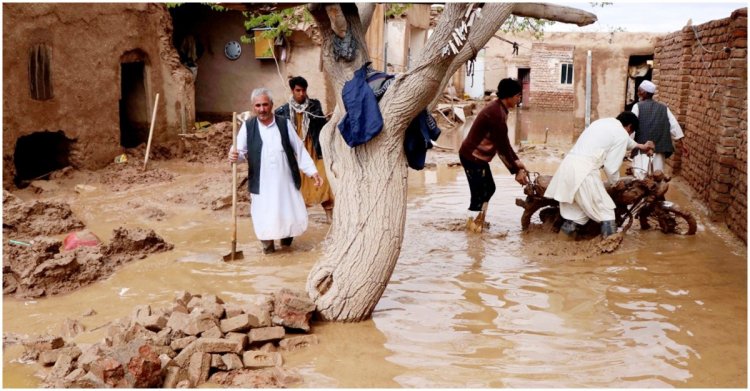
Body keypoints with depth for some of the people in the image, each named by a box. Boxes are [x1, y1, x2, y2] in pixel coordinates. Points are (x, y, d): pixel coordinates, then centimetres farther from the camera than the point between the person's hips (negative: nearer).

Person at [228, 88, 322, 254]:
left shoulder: (284, 124, 0)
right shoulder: (248, 126, -1)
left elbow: (299, 150, 3)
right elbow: (240, 152, -2)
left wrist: (312, 171, -1)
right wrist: (235, 156, -27)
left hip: (285, 181, 1)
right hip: (262, 184, -1)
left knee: (294, 216, 7)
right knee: (264, 218, 1)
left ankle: (286, 235, 37)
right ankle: (267, 244, 27)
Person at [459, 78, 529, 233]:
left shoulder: (499, 109, 8)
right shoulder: (496, 113, -24)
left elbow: (503, 142, 14)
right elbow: (502, 146, -21)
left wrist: (517, 161, 11)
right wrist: (516, 170, -14)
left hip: (478, 156, 10)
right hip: (472, 156, -10)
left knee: (489, 188, 18)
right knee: (479, 192, -1)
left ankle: (478, 220, 29)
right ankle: (473, 223, 13)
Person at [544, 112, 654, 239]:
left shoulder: (602, 122, 27)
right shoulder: (622, 134, 2)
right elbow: (611, 166, 0)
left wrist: (639, 146, 63)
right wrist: (615, 183, 20)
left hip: (568, 164, 8)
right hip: (584, 170, -8)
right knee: (606, 210, 5)